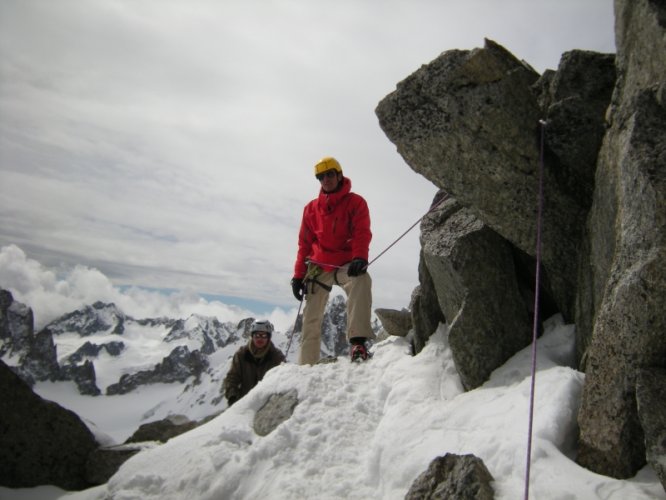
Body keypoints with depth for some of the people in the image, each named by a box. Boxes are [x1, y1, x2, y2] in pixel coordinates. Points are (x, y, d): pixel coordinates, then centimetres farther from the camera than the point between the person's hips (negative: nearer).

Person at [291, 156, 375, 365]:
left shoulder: (355, 202, 4)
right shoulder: (311, 208, 14)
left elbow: (362, 233, -10)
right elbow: (304, 244, 15)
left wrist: (359, 257, -29)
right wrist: (299, 275, 8)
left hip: (347, 264, -3)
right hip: (318, 267, 4)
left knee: (361, 280, -36)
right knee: (311, 319, 2)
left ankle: (358, 341, -43)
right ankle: (306, 364, 10)